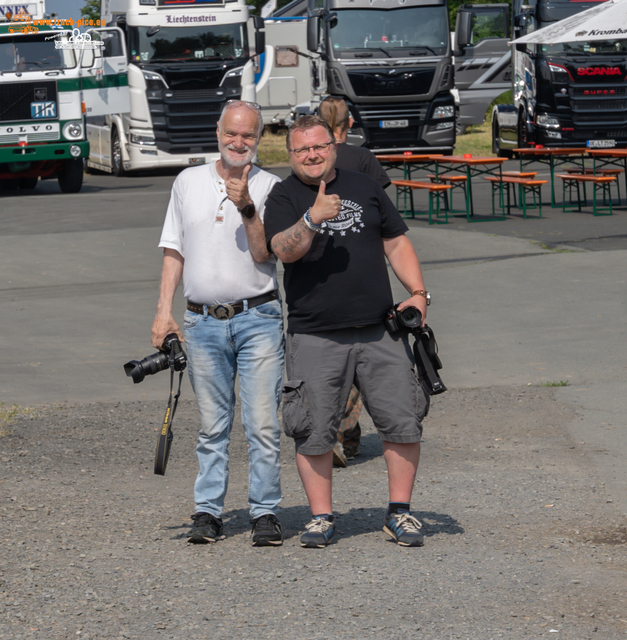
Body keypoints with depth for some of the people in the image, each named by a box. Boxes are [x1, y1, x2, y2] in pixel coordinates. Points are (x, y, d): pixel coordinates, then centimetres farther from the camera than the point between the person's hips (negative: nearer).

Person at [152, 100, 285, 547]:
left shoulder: (269, 187, 1)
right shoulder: (188, 182, 11)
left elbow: (263, 253, -8)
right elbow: (174, 250, 15)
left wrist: (247, 207, -21)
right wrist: (164, 309, 8)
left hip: (257, 319, -3)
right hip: (203, 321, 3)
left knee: (263, 423, -5)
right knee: (212, 425, 7)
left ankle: (265, 512, -1)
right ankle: (208, 511, 11)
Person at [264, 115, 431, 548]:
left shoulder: (365, 189, 14)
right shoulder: (284, 197, 3)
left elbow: (397, 243, 18)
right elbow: (285, 250, -13)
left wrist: (418, 293, 5)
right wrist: (312, 219, -31)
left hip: (380, 332, 3)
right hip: (316, 337, -3)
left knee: (403, 423, -2)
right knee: (314, 432, -2)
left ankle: (400, 513, 9)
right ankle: (321, 517, 10)